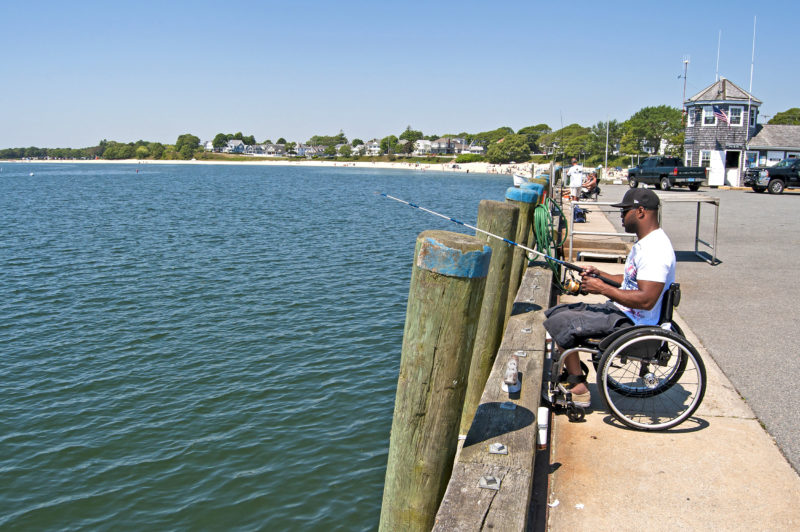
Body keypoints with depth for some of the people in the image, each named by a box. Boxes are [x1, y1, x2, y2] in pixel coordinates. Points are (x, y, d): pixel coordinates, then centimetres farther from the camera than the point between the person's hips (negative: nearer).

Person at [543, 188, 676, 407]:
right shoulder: (644, 242, 12)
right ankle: (568, 376, 15)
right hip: (620, 312, 11)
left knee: (560, 323, -17)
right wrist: (599, 274, 8)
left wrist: (603, 288, -24)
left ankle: (579, 389, -6)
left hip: (631, 323, -11)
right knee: (558, 312, 12)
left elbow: (646, 299, -31)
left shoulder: (656, 249, -23)